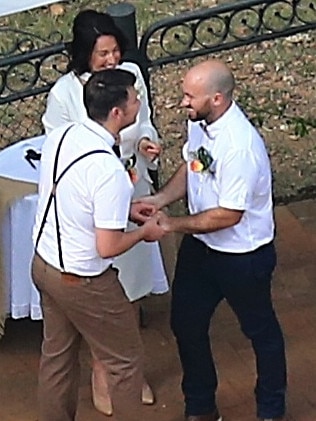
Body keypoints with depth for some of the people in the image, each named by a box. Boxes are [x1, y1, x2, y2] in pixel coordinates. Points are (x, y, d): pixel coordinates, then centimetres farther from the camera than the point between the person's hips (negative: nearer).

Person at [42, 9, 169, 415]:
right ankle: (101, 371, 34)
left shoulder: (131, 74, -9)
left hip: (133, 194, 5)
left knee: (133, 285, 19)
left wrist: (146, 143, -15)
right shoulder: (63, 94, -21)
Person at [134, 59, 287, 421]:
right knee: (186, 323, 17)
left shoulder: (240, 146, -34)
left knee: (261, 330, 16)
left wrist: (171, 225, -23)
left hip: (243, 255, -8)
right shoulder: (198, 121, -9)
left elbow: (228, 215, -29)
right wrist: (161, 198, -8)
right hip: (200, 245, 8)